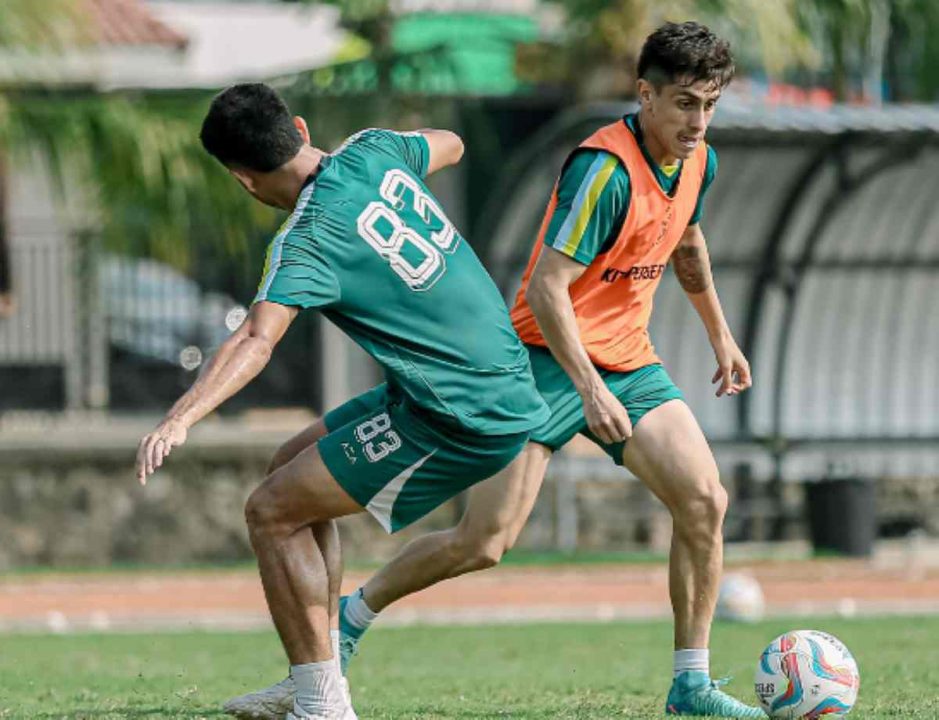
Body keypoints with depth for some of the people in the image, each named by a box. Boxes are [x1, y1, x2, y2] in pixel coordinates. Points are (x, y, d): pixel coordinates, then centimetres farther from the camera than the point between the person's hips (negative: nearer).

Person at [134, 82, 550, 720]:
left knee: (272, 512, -6)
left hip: (460, 420, -9)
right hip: (506, 388, 9)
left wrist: (180, 419, -44)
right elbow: (448, 146, 26)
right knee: (293, 467, 19)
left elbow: (256, 340, -34)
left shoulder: (309, 242, -19)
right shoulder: (376, 152, 4)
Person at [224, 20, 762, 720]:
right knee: (484, 541, -12)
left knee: (705, 501, -11)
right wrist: (590, 389, -34)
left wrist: (720, 333, 34)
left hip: (627, 360, 7)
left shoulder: (698, 162, 3)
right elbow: (547, 287, -28)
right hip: (549, 357, -7)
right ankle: (351, 618, 12)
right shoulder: (605, 169, -23)